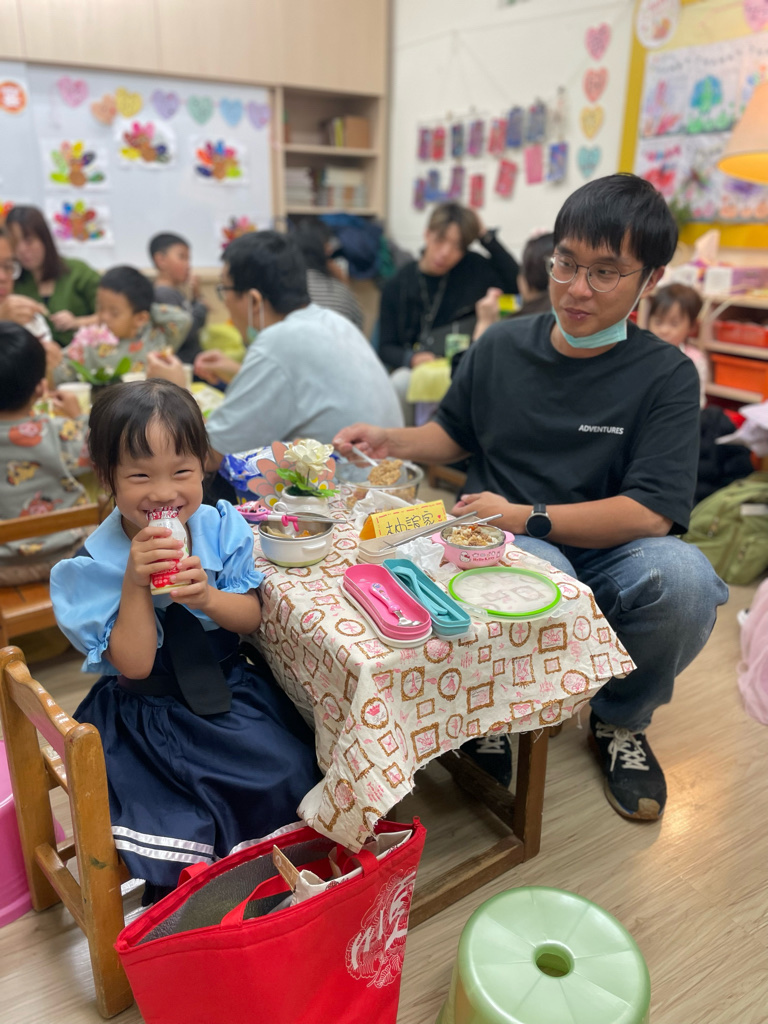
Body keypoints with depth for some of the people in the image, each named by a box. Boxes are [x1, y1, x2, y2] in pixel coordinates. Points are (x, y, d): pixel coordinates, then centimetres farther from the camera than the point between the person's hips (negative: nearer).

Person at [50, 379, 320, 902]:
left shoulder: (222, 526, -8)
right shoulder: (95, 564, -17)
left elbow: (251, 617, -3)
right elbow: (134, 665, -18)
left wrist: (207, 597, -25)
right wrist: (135, 584, -31)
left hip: (231, 692, 3)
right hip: (147, 717, -3)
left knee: (291, 778, -11)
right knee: (180, 839, -15)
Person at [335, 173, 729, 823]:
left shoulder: (667, 375, -4)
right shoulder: (502, 347, 6)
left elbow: (653, 513, -14)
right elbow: (455, 434, 21)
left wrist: (525, 516, -18)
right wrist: (388, 442, 2)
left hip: (607, 552, 0)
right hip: (508, 548, 0)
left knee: (683, 577, -34)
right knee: (546, 577, -37)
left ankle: (621, 721, 1)